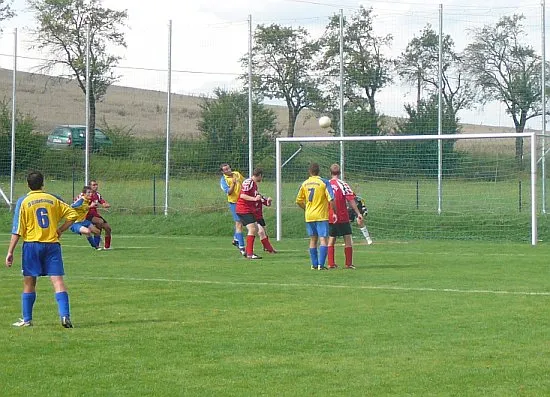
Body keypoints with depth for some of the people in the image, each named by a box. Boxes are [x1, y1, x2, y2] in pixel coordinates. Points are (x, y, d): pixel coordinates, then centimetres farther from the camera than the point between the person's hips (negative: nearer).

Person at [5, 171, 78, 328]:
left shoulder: (23, 201, -1)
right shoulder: (53, 200, 6)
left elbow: (17, 230, -4)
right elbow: (72, 214, 3)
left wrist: (10, 252, -2)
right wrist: (60, 230, 10)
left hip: (32, 244, -1)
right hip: (52, 244, 1)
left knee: (29, 282, 9)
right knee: (57, 280, -5)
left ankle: (27, 319, 14)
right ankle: (65, 315, -18)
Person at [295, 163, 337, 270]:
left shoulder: (305, 183, 4)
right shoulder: (324, 182, -8)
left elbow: (299, 201, 10)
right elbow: (331, 199, -14)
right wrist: (335, 212, -4)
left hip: (309, 216, 4)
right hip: (322, 216, -4)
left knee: (313, 240, 14)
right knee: (323, 240, -4)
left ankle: (314, 264, 15)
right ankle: (321, 264, -14)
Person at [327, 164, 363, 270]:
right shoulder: (342, 184, -9)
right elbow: (351, 200, -13)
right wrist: (358, 213, -10)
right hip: (342, 217, -4)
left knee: (331, 240, 13)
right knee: (348, 239, 2)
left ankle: (331, 264, 11)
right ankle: (348, 264, -2)